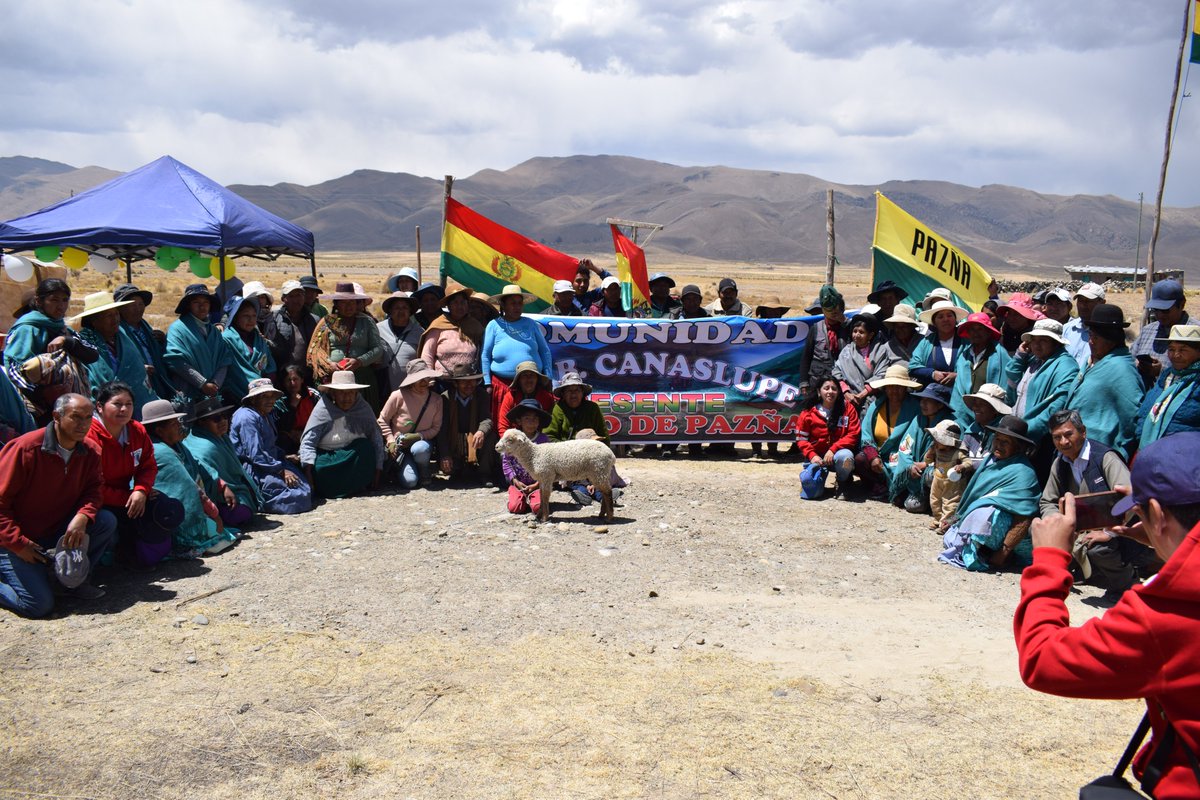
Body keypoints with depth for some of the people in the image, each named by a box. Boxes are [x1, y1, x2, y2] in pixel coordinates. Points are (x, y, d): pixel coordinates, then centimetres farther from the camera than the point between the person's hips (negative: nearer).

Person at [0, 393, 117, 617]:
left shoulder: (90, 452, -4)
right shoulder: (25, 448, -21)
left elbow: (92, 490, -2)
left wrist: (82, 517, -26)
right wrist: (19, 544, -21)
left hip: (58, 531, 6)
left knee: (106, 522, -17)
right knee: (39, 605, -19)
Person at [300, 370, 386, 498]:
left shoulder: (363, 409, -6)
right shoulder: (323, 409, -13)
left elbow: (376, 440, -5)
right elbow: (307, 442, -16)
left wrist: (377, 471, -12)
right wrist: (308, 472, -29)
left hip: (356, 457, 2)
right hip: (326, 457, -2)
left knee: (366, 447, -28)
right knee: (318, 469, -34)